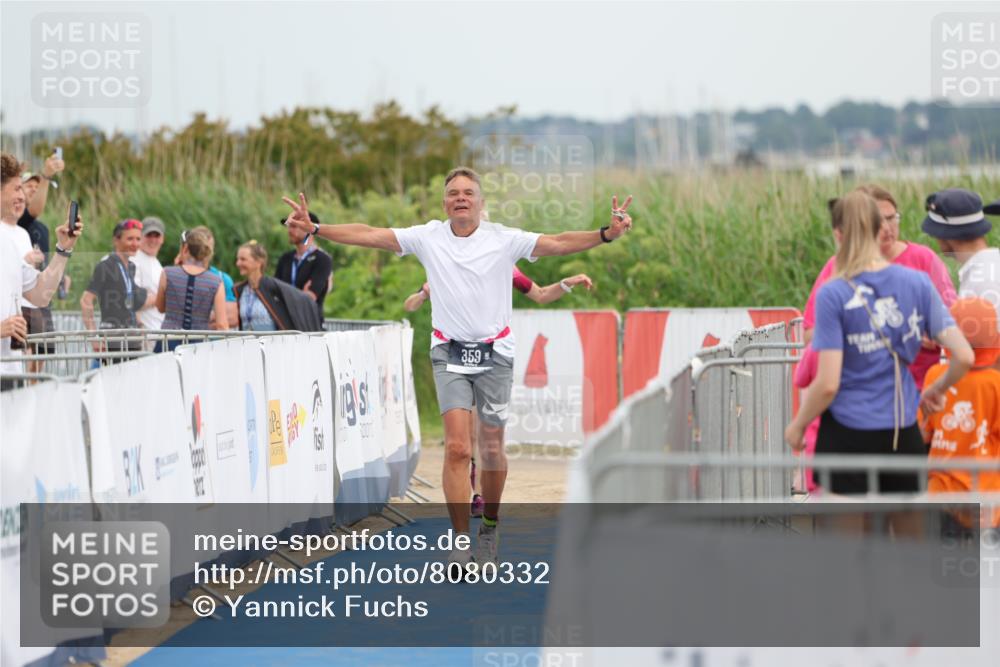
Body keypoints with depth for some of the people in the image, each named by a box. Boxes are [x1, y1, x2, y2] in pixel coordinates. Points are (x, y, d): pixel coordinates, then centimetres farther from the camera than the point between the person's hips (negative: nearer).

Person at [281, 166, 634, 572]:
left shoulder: (504, 240, -4)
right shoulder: (427, 238, -1)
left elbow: (556, 243, -12)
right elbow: (369, 235, -4)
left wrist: (607, 234, -26)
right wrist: (315, 228, -12)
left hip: (494, 354, 0)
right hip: (449, 354, 0)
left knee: (491, 449, 6)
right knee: (457, 448, -12)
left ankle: (490, 526, 29)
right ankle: (461, 541, -11)